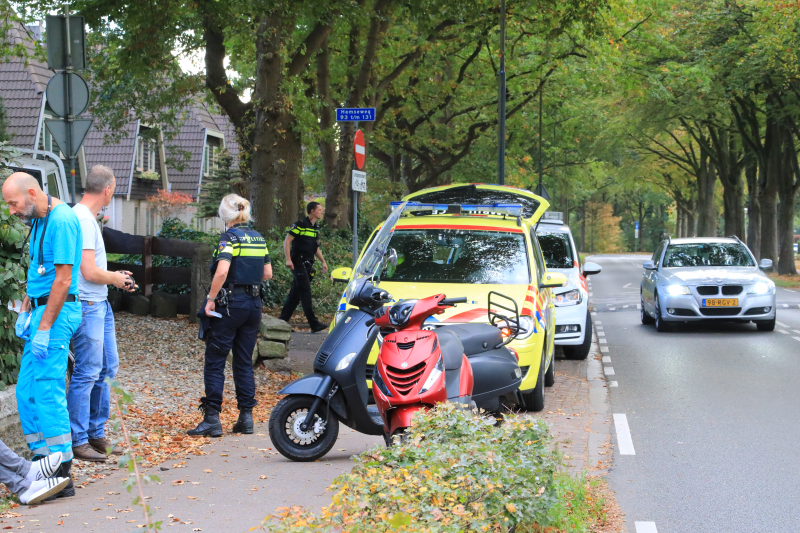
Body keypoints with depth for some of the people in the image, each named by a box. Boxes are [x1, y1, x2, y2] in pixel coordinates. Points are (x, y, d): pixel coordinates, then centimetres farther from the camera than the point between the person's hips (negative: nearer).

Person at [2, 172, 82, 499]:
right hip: (41, 310, 10)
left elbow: (63, 279, -20)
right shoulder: (38, 220, 14)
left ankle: (61, 476, -9)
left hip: (57, 312, -10)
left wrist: (44, 328, -20)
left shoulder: (61, 220, -17)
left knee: (48, 391, -11)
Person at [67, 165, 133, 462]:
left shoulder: (87, 217, 14)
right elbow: (89, 271, -21)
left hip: (99, 304, 11)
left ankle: (96, 434, 23)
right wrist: (115, 278, -5)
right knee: (87, 373, -6)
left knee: (107, 368, 15)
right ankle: (77, 441, 2)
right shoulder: (82, 218, -18)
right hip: (87, 306, -11)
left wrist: (118, 279, 16)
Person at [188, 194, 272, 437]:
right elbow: (267, 273, 15)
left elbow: (222, 271, -23)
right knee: (244, 361, 12)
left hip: (230, 303, -7)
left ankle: (212, 418, -4)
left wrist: (211, 298, -15)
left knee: (215, 361, -1)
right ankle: (246, 417, 10)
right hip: (254, 303, 7)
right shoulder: (258, 238, 10)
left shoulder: (229, 237, -11)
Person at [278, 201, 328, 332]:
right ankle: (314, 324, -12)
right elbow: (287, 241, -11)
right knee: (306, 293, -10)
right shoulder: (300, 224, -10)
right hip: (298, 264, -8)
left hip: (308, 265, 8)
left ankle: (282, 320, 16)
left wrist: (323, 261, 15)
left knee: (295, 294, 10)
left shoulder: (316, 228, 15)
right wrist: (288, 259, -19)